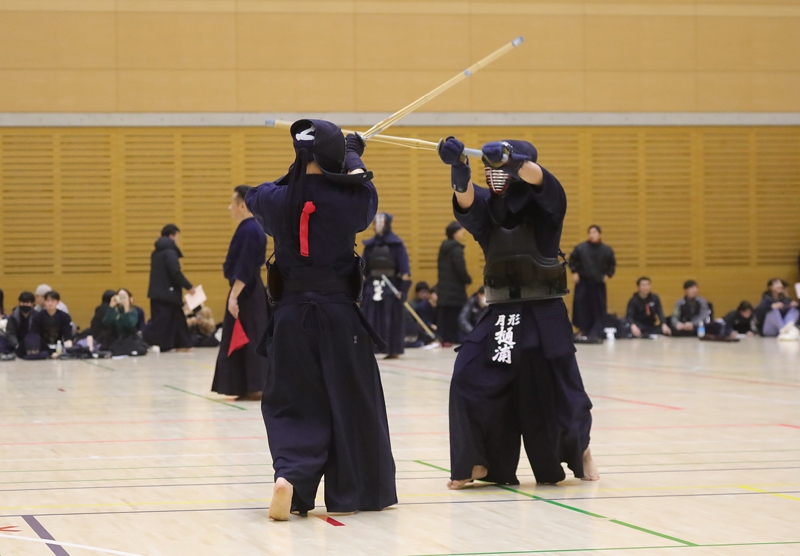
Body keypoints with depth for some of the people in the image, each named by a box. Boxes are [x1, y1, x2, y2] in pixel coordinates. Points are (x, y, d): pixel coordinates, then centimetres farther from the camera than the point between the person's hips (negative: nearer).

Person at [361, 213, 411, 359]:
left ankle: (394, 351, 7)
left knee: (392, 320, 0)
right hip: (372, 286, 4)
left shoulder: (396, 244, -5)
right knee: (370, 321, 1)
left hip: (391, 287, -4)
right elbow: (363, 269, 12)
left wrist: (404, 289, -15)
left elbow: (405, 269, -8)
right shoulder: (370, 244, 8)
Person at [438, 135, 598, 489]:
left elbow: (536, 177, -27)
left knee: (557, 391, 4)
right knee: (471, 381, -12)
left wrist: (510, 159, -48)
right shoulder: (488, 207, 4)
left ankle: (580, 449, 33)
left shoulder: (543, 204, -4)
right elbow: (465, 198, -19)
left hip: (543, 316, -3)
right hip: (500, 314, 3)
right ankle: (479, 462, 0)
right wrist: (459, 168, -42)